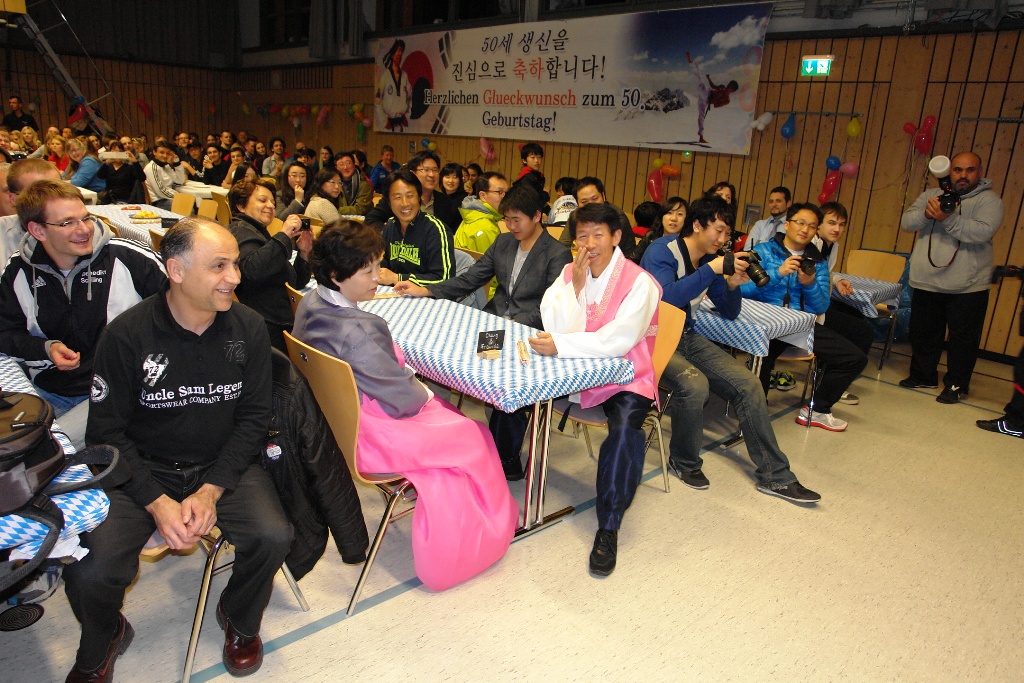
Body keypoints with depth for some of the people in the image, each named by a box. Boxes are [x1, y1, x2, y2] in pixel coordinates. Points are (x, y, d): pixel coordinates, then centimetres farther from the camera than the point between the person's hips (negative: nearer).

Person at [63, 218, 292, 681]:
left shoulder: (248, 328, -5)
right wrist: (157, 502, -17)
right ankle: (102, 643, 19)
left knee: (272, 536, -23)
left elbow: (254, 417, -2)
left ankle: (240, 622, 12)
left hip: (224, 464, 1)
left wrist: (210, 491, -13)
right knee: (89, 570, -20)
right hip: (144, 470, -1)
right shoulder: (126, 336, -12)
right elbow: (108, 431, -6)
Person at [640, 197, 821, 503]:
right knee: (695, 385, -33)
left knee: (748, 384, -4)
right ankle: (685, 463, -4)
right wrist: (712, 269, -29)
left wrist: (733, 285, -5)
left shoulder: (711, 260, 9)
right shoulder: (663, 250, -13)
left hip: (686, 337, 8)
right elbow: (665, 298, -31)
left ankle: (774, 477, 7)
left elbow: (729, 313, 15)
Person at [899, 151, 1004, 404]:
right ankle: (923, 376, 29)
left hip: (968, 286, -4)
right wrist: (926, 213, -23)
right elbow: (907, 222, -3)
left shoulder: (989, 200, -2)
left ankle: (957, 384, 15)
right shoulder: (931, 195, 10)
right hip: (926, 282, 4)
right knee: (922, 333, 14)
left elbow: (982, 232, -19)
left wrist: (948, 219, -30)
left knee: (963, 337, 2)